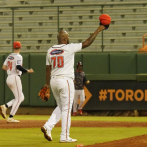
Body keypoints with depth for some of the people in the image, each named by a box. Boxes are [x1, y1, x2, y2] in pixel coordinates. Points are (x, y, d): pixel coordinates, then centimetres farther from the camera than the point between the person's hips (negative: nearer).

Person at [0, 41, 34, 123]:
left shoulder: (9, 56, 13)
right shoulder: (18, 56, -10)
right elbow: (18, 67, -25)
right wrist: (27, 71, -16)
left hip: (9, 78, 8)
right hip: (15, 78, -8)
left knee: (21, 97, 14)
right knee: (18, 98, -3)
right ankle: (10, 118, -9)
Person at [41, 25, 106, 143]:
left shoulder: (50, 51, 8)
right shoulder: (69, 48, -8)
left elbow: (48, 68, 10)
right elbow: (87, 43, -7)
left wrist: (47, 83, 17)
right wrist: (98, 30, 0)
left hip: (54, 81, 6)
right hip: (65, 80, -6)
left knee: (60, 107, 19)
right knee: (66, 109, -1)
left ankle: (48, 126, 1)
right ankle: (65, 137, 0)